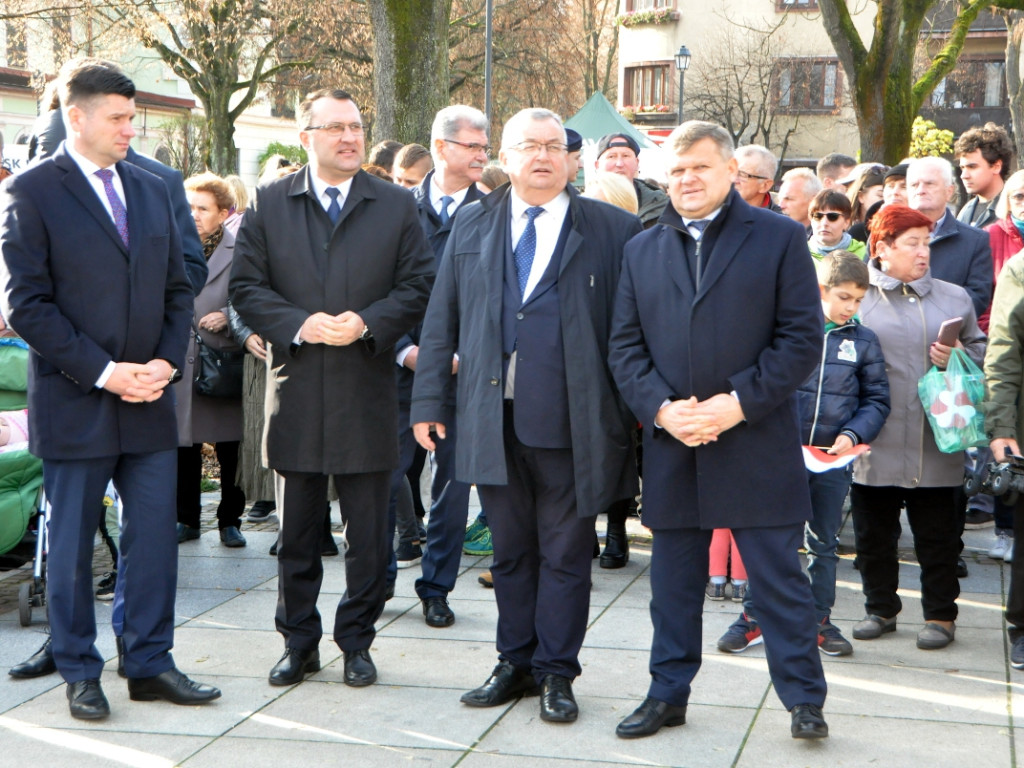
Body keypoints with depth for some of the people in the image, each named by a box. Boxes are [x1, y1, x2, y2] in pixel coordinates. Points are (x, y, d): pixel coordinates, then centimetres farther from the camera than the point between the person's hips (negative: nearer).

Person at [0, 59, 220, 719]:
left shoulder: (151, 190, 12)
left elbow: (178, 288, 14)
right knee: (72, 544, 6)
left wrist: (167, 361, -3)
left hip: (148, 400, 5)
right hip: (75, 403, -5)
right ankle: (80, 674, 18)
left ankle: (151, 664, 18)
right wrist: (101, 371, -16)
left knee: (155, 535, 7)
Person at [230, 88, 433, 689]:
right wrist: (300, 324, -14)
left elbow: (418, 287, 1)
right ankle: (299, 642, 22)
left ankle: (357, 642, 20)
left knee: (369, 533, 6)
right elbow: (247, 286, 1)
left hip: (368, 392, 0)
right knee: (297, 530, 10)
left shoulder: (396, 205, 5)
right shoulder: (270, 204, 6)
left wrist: (366, 322, -15)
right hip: (296, 391, 1)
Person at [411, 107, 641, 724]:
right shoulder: (472, 226, 11)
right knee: (511, 552, 13)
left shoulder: (614, 230, 2)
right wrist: (429, 400, 5)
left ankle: (557, 672, 18)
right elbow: (442, 320, 11)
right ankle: (516, 664, 25)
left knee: (565, 556, 6)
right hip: (494, 420, 3)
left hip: (571, 423, -3)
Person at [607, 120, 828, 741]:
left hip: (757, 445, -3)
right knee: (673, 580, 13)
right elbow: (625, 345, 8)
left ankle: (804, 699, 13)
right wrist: (661, 408, -10)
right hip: (672, 447, 4)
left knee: (780, 577, 2)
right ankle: (668, 695, 25)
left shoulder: (779, 239, 0)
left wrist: (738, 403, -15)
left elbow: (802, 338, -5)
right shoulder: (643, 250, 12)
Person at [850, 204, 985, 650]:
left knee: (937, 535, 6)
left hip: (935, 443, 1)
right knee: (873, 533, 9)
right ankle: (880, 609, 26)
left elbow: (982, 350, 14)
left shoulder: (953, 298, 10)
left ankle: (940, 615, 19)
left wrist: (959, 356, -8)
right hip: (873, 444, -1)